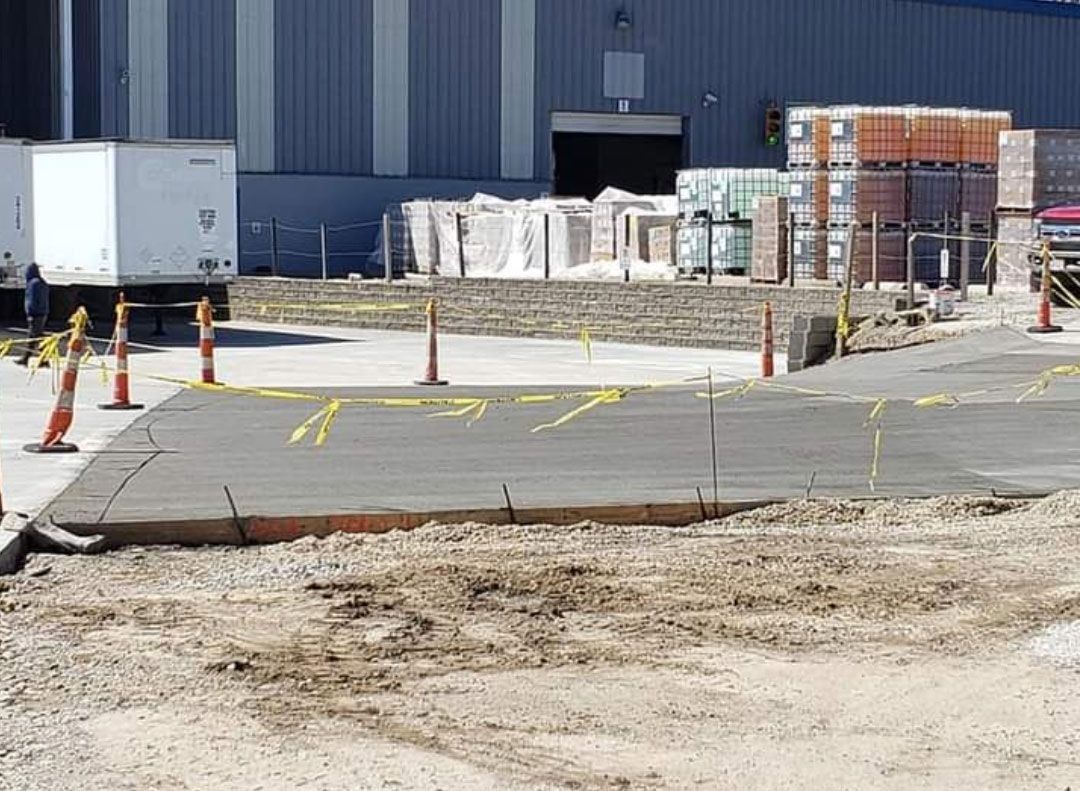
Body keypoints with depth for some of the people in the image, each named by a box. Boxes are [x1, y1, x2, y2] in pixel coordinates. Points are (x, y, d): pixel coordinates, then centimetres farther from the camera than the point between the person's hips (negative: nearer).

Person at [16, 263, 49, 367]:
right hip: (43, 313, 9)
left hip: (35, 314, -9)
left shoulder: (33, 283, -13)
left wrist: (30, 314, -15)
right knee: (32, 338, 13)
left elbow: (32, 300, -17)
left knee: (37, 337, -8)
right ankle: (25, 359, 18)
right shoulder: (43, 283, 15)